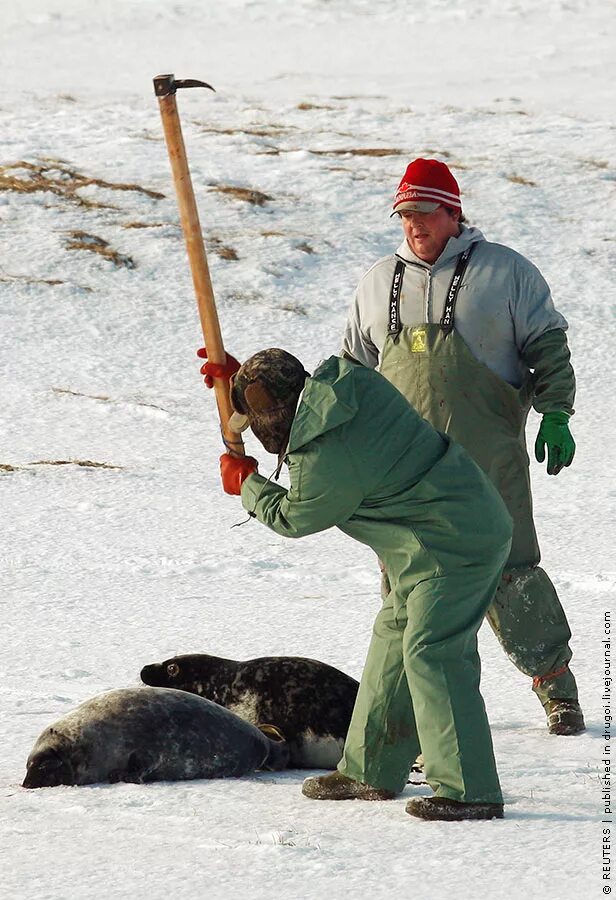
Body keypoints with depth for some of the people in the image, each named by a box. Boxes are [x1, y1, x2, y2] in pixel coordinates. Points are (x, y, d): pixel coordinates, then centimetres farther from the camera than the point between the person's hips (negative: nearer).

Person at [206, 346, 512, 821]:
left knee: (430, 653, -15)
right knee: (393, 636, 16)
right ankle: (371, 772, 24)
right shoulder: (346, 375, 1)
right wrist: (245, 377, 24)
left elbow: (293, 518, 1)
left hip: (453, 548, -10)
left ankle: (469, 791, -19)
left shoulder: (322, 462, -21)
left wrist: (245, 484, 17)